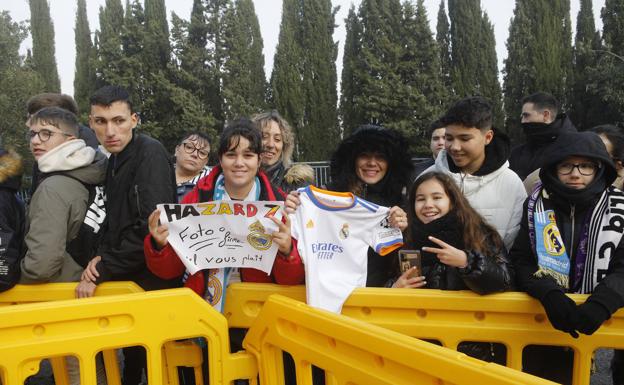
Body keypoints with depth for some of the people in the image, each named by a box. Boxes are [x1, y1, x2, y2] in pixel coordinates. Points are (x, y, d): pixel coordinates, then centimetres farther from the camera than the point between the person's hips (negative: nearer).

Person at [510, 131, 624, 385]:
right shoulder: (537, 205, -2)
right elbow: (519, 261, -7)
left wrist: (600, 305, -28)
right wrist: (550, 295, -25)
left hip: (588, 326, 0)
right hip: (538, 320, 0)